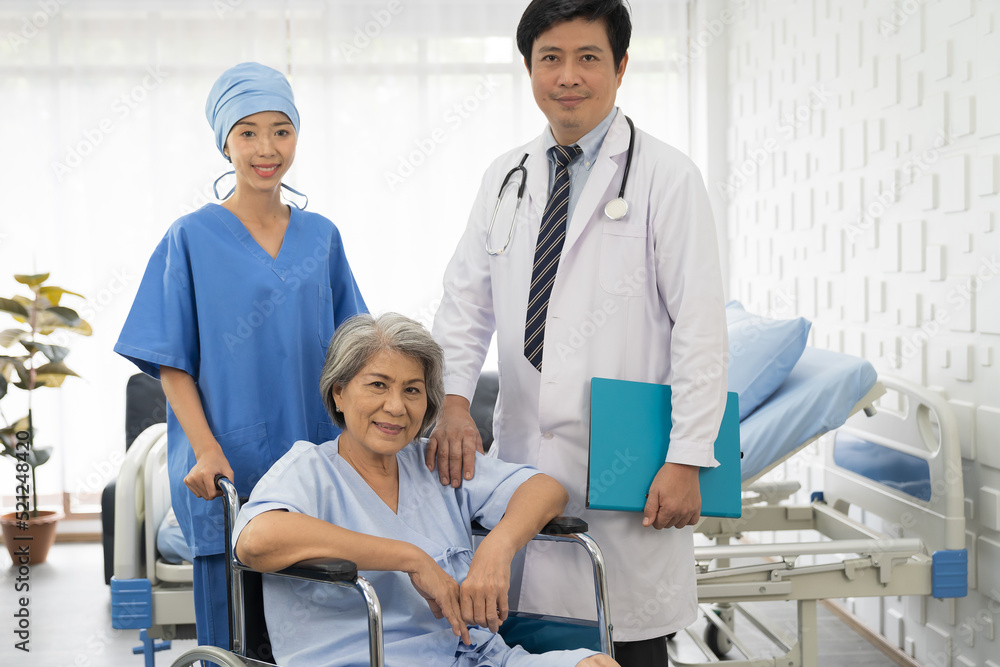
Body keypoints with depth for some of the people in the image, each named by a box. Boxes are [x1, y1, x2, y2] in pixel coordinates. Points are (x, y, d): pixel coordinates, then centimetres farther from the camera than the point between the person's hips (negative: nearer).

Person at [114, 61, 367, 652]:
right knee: (232, 635, 4)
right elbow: (172, 361, -3)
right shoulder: (192, 239, -1)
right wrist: (207, 449, -15)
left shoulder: (321, 237, 8)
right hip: (227, 470, -3)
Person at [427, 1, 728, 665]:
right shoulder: (506, 176, 12)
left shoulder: (667, 176, -3)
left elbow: (701, 327, -7)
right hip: (526, 449, 4)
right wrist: (453, 400, -6)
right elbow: (467, 301, 12)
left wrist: (686, 460, -12)